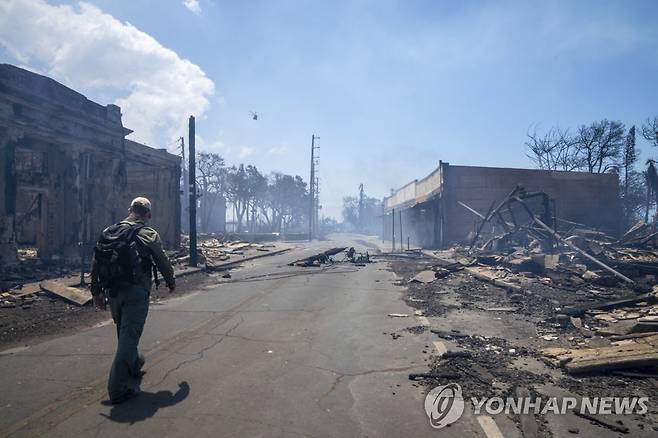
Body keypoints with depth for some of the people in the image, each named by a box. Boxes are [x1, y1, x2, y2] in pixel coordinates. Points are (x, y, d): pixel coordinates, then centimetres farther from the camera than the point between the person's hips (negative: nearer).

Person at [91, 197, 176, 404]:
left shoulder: (108, 232, 9)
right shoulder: (149, 234, -6)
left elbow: (95, 264, 9)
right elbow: (163, 262, 1)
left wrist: (96, 290, 15)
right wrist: (171, 282, 19)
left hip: (113, 292, 6)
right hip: (136, 292, -6)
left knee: (124, 333, 24)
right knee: (129, 336, -3)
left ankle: (134, 364, 45)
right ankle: (118, 389, -2)